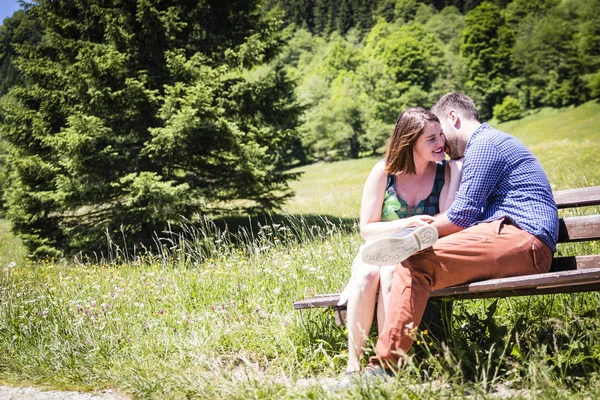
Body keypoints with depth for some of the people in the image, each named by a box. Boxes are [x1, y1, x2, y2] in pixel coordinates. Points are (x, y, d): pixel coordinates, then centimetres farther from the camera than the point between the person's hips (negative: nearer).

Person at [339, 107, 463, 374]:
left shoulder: (445, 171, -4)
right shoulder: (384, 172, -3)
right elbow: (367, 229, -5)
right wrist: (405, 224, -20)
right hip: (379, 253, 1)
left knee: (391, 273, -36)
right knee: (366, 274, -35)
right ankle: (353, 363, -26)